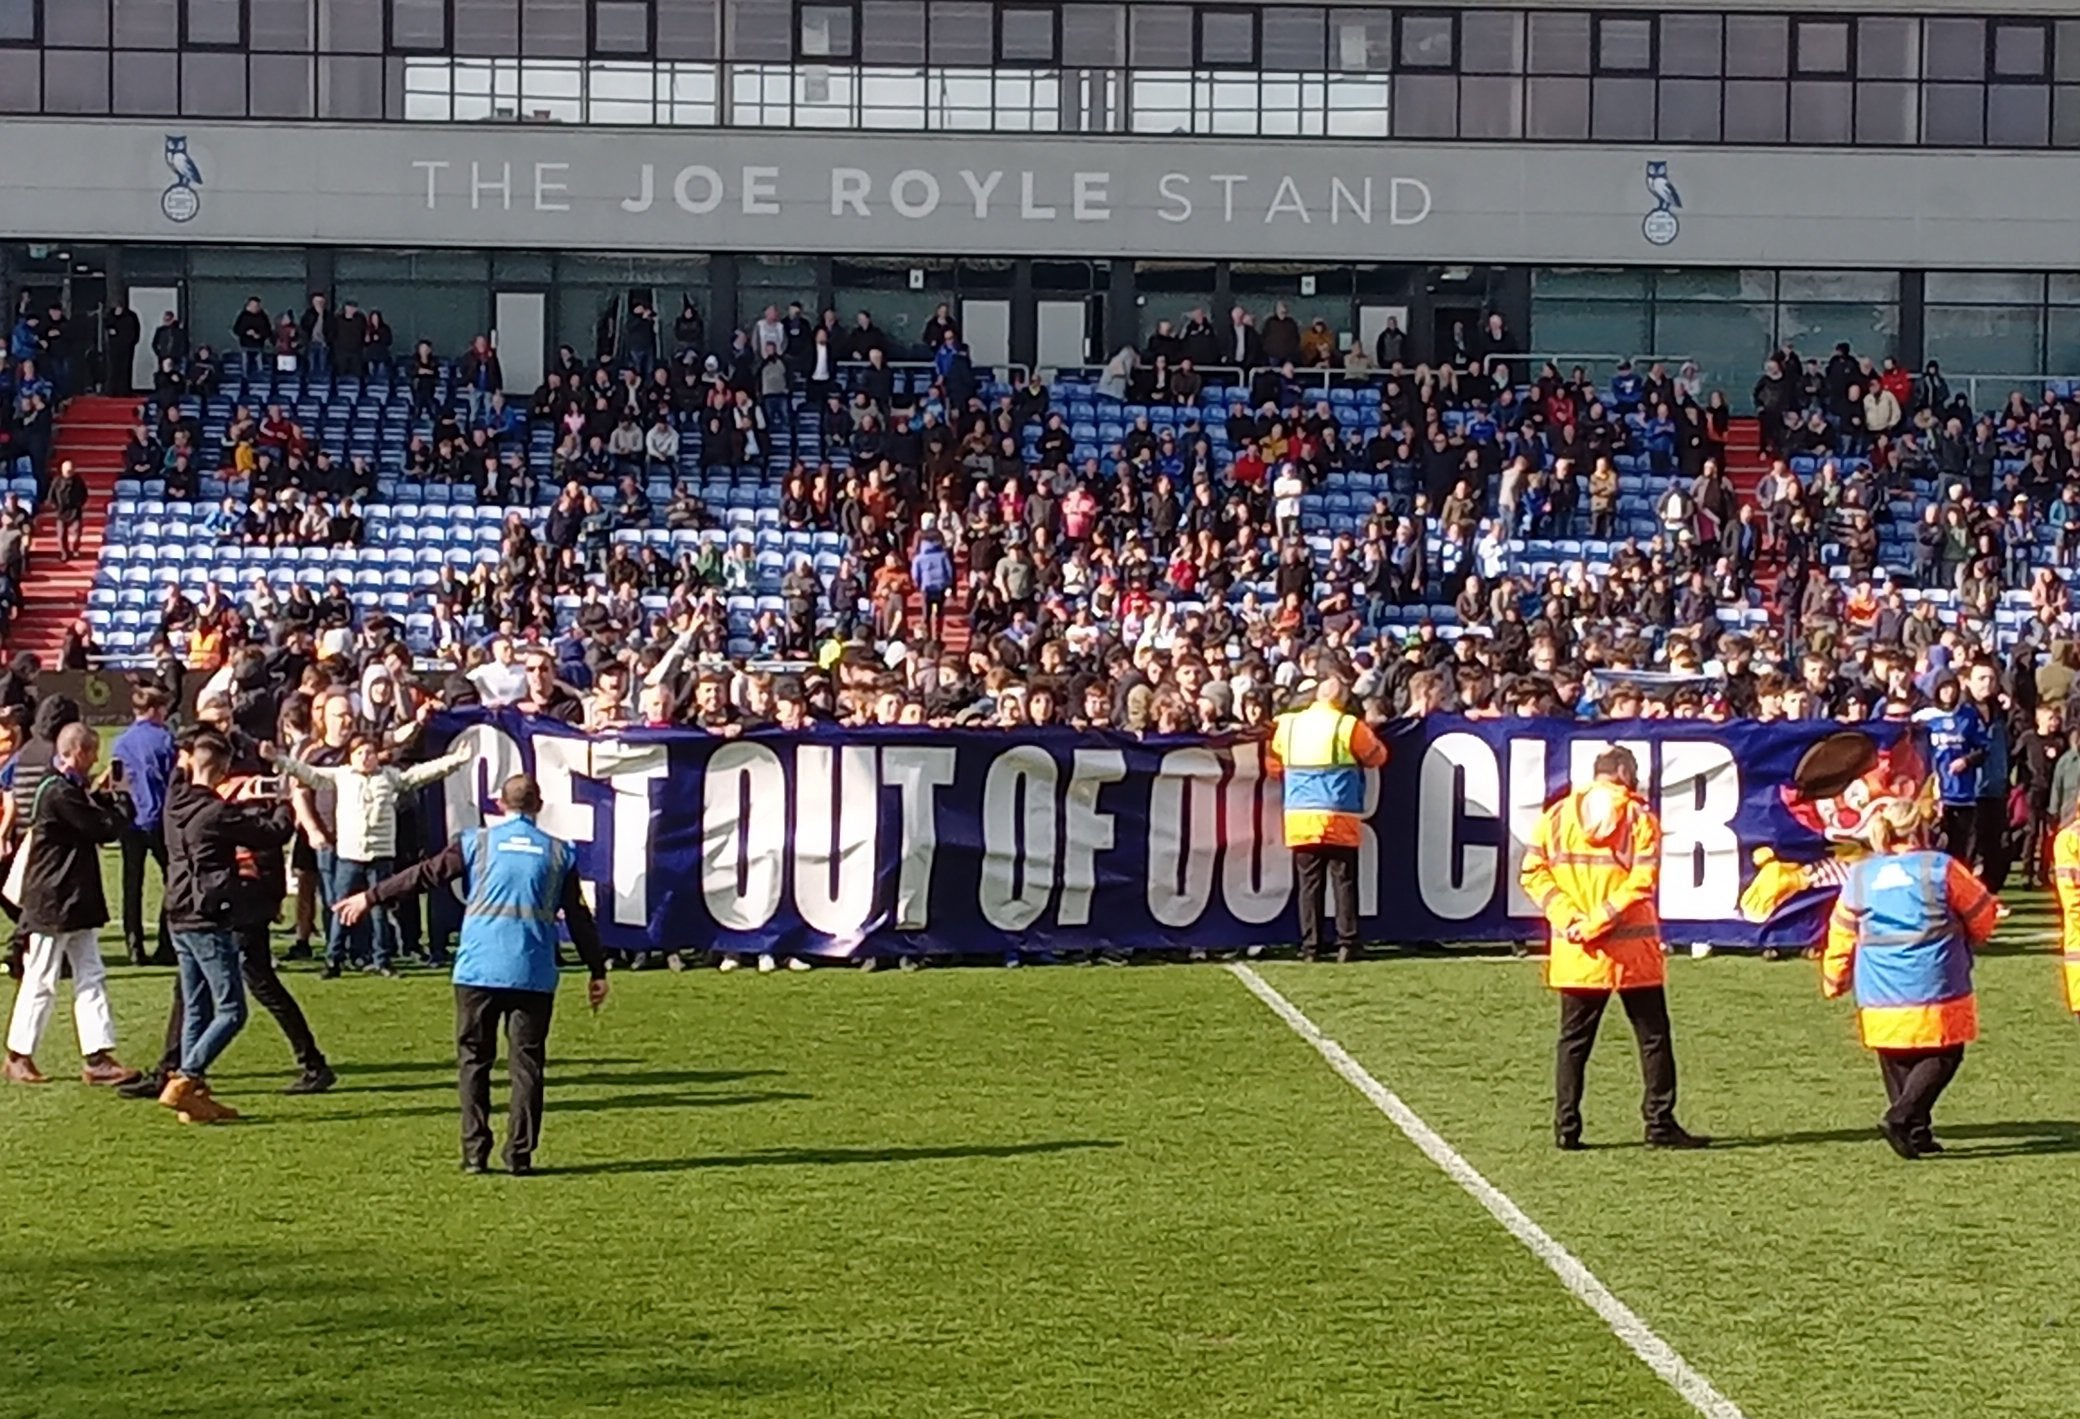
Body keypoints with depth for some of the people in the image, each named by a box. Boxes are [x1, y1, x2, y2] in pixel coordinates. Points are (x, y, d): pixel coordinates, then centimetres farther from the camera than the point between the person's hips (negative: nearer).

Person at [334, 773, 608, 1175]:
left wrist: (370, 898, 14)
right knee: (526, 1063, 5)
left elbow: (425, 876, 5)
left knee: (473, 1060, 8)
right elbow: (579, 918, 10)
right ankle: (520, 1155, 1)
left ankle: (475, 1154, 5)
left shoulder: (477, 843, 4)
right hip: (533, 974, 0)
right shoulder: (559, 853, 8)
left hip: (478, 971, 0)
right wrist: (597, 971, 16)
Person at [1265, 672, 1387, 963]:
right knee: (1344, 881, 3)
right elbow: (1377, 756, 7)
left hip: (1300, 816, 3)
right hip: (1338, 818, -3)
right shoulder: (1350, 726, -4)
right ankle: (1346, 943, -1)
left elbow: (1274, 765, 13)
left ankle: (1309, 946, 4)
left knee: (1309, 882, 6)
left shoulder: (1287, 724, 6)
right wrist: (1368, 733, 25)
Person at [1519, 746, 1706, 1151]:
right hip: (1632, 950, -3)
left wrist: (1568, 917, -7)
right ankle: (1660, 1124, 8)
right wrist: (1601, 921, -14)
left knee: (1574, 1039, 10)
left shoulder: (1558, 815, 5)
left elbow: (1533, 872, -2)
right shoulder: (1640, 818, -4)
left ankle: (1566, 1128, 7)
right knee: (1653, 1036, 8)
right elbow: (1641, 882, -14)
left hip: (1576, 954, 3)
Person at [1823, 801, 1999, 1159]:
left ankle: (1917, 1132, 10)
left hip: (1880, 997, 4)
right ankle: (1901, 1116, -12)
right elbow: (1984, 914, 7)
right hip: (1934, 991, -4)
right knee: (1943, 1056, 5)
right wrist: (1966, 943, 28)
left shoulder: (1859, 876, 5)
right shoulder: (1940, 868, -4)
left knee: (1897, 1062, 14)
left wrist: (1834, 981, 23)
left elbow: (1841, 935, 10)